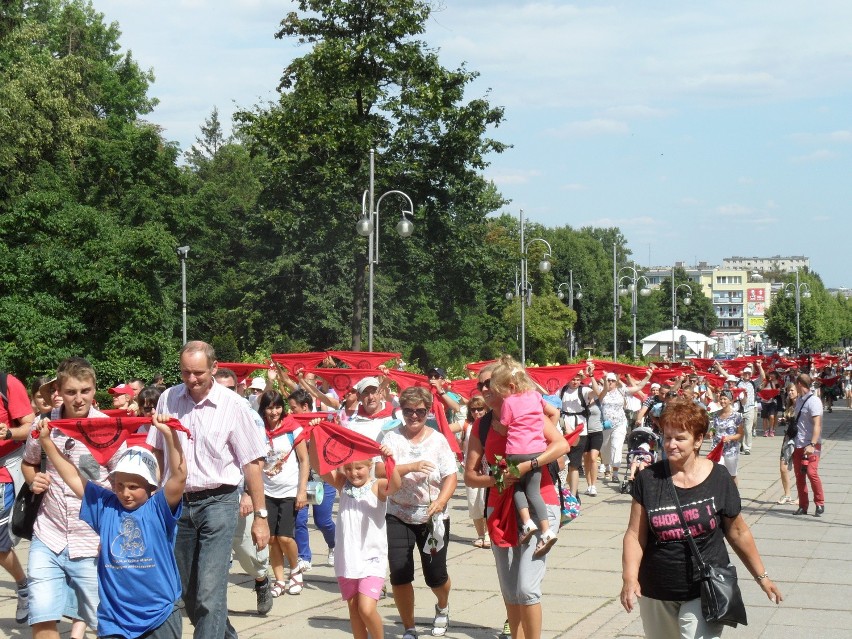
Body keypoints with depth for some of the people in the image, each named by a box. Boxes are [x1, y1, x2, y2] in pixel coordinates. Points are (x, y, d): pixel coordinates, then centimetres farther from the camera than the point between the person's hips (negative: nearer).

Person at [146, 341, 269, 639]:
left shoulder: (231, 404, -9)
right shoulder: (168, 399, 1)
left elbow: (252, 462, -6)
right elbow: (157, 449, 14)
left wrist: (260, 515, -7)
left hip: (218, 502, -4)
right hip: (178, 502, 5)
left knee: (210, 590, -12)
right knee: (187, 590, 15)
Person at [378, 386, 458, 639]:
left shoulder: (438, 439, -1)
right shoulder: (392, 438, -3)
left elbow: (451, 477, -6)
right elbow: (380, 472, -14)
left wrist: (441, 501, -24)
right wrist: (411, 467, -28)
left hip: (433, 517, 0)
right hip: (398, 516, 0)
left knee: (435, 575, 2)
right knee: (399, 574, -7)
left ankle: (442, 606, 39)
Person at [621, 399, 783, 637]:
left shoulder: (718, 478, -5)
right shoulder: (648, 479, -4)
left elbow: (737, 532, 6)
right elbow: (635, 535, -4)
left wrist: (761, 576, 10)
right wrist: (629, 577, -18)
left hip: (705, 592, -2)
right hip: (656, 594, 2)